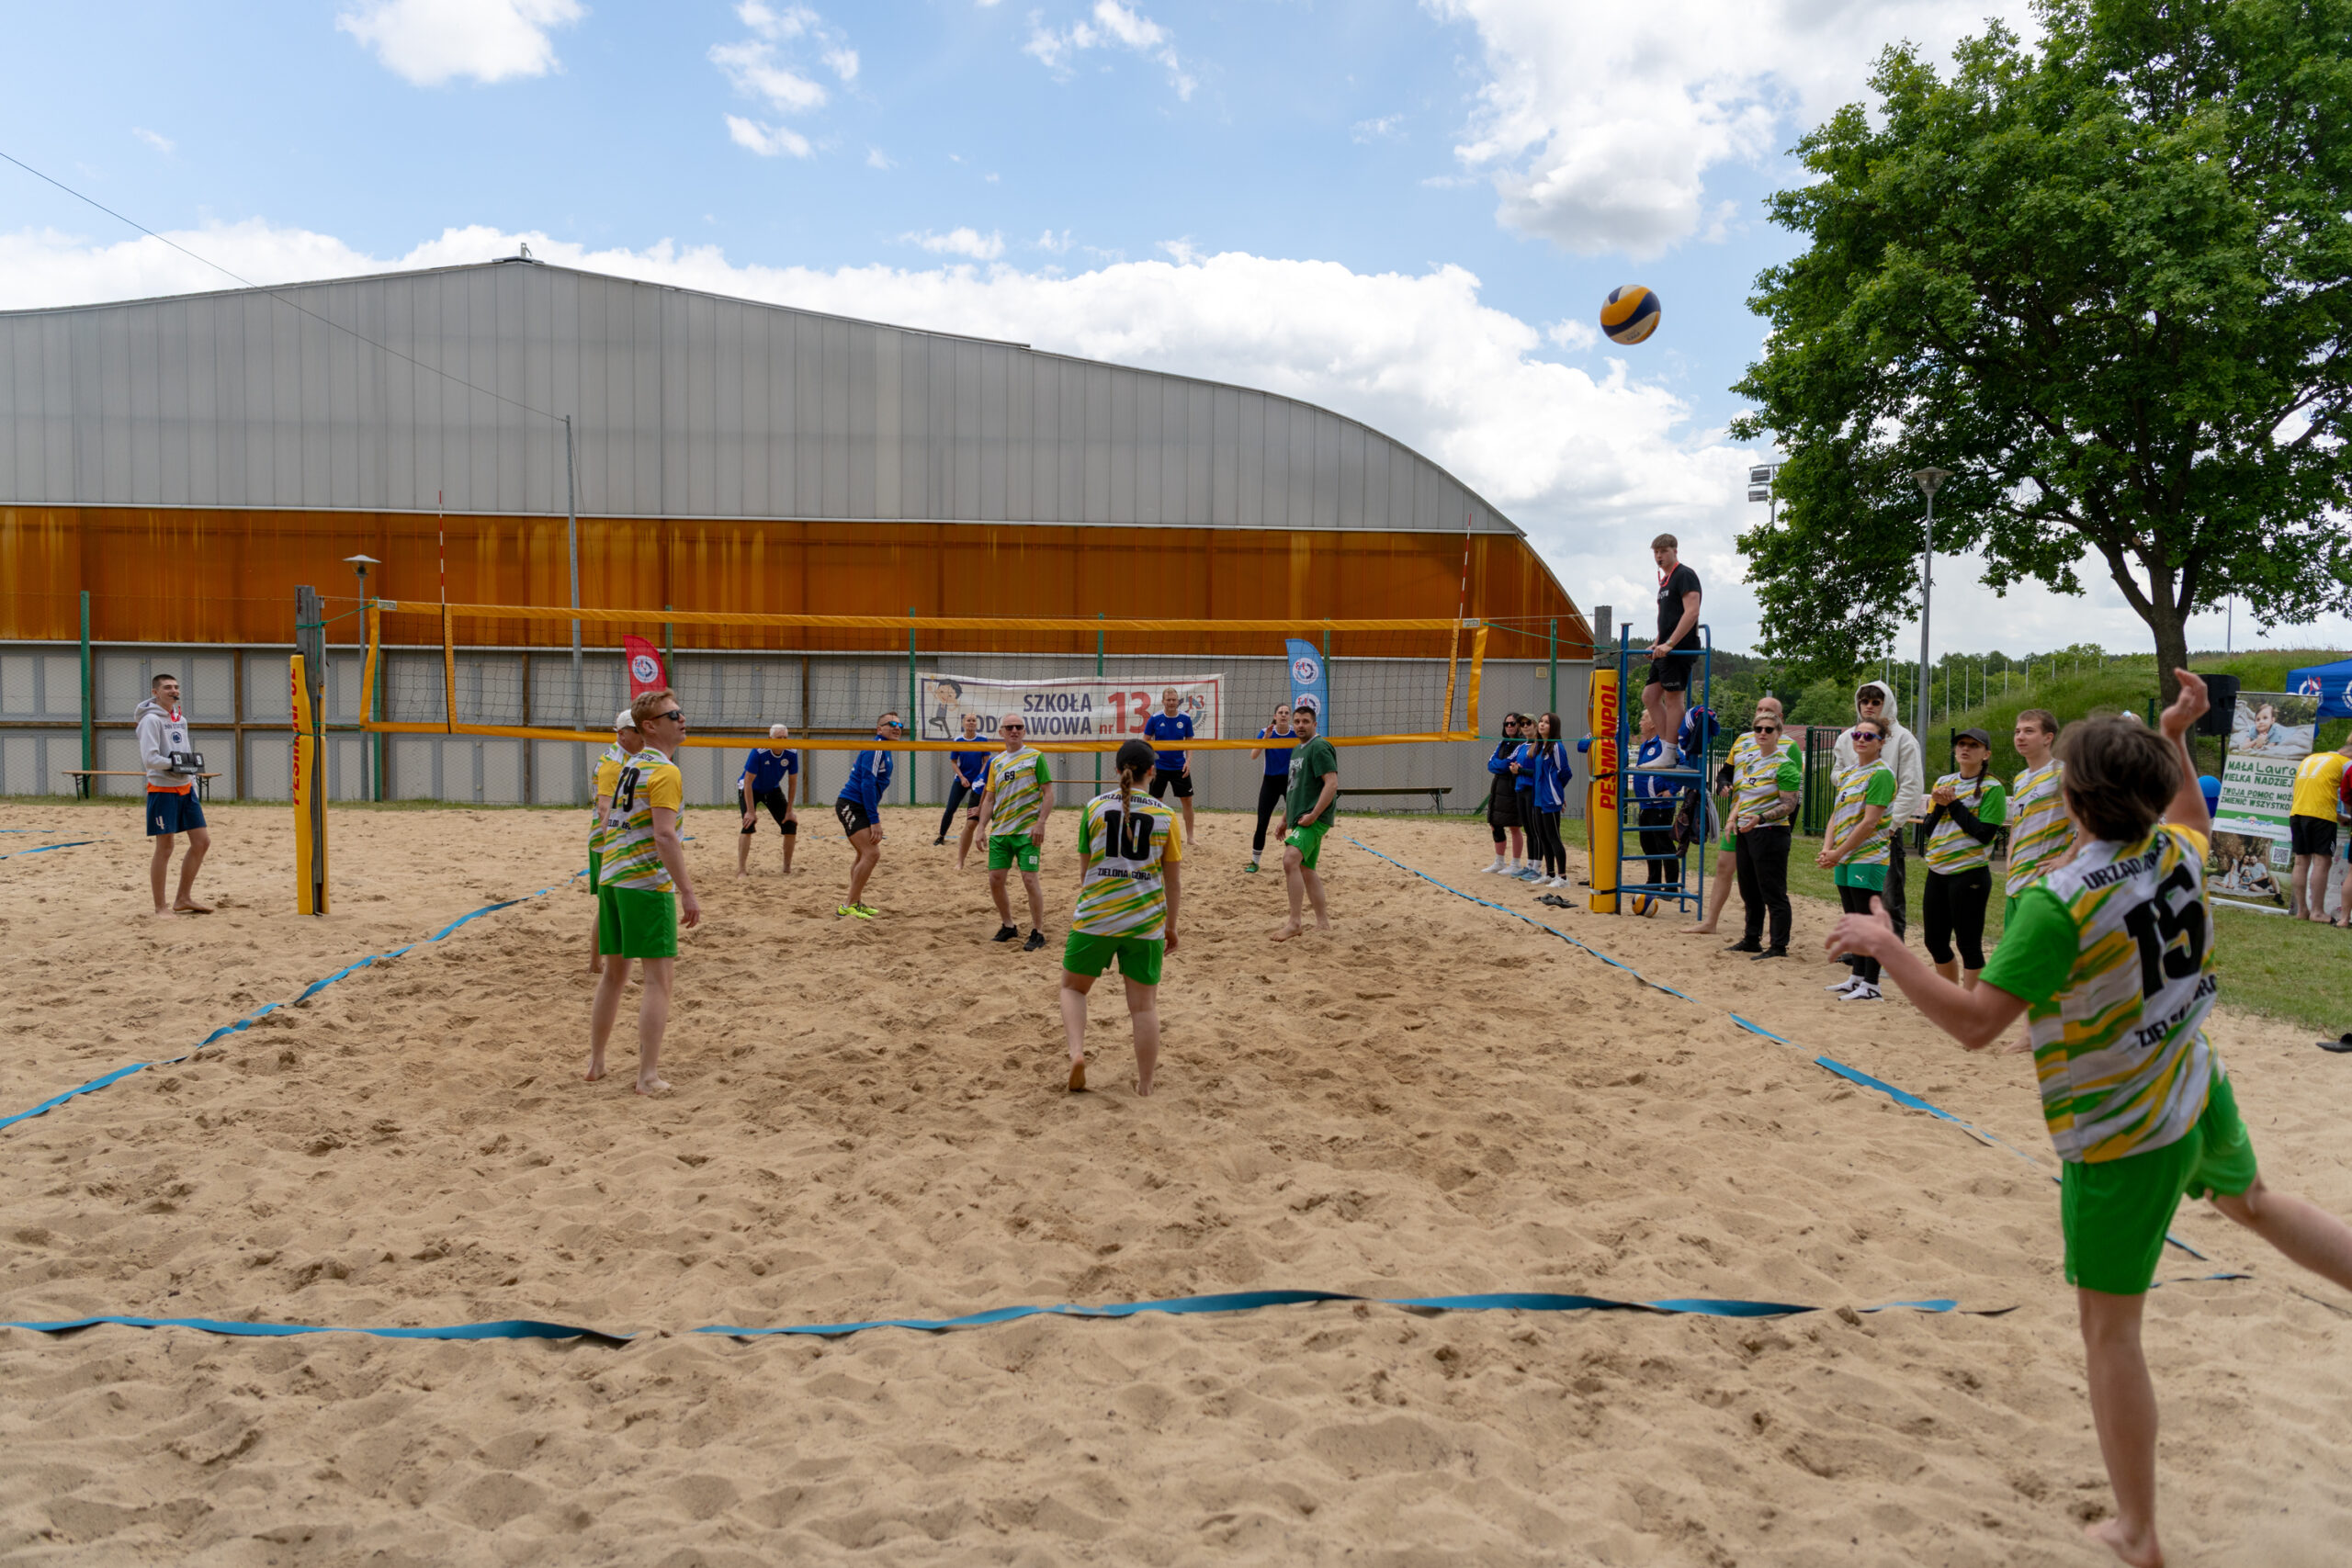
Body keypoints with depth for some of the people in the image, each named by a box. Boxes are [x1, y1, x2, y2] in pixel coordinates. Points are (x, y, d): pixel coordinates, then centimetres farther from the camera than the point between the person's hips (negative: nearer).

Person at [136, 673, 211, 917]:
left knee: (202, 842, 8)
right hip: (162, 790, -8)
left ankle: (183, 899, 20)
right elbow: (149, 759, -20)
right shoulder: (151, 720, -11)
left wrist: (193, 785, 13)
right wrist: (175, 763, -13)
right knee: (164, 849, -2)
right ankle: (160, 907, 9)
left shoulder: (181, 719, 13)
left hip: (185, 789, 8)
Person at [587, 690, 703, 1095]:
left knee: (614, 973, 18)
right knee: (659, 977, -4)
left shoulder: (630, 766, 15)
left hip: (611, 879, 9)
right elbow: (665, 837, -21)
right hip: (647, 883, -9)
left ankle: (596, 1063, 26)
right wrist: (688, 893, -21)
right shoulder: (665, 772, -13)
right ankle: (648, 1076, -5)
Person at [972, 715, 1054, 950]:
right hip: (999, 831, 6)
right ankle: (1008, 927, 24)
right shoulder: (996, 762, 13)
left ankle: (1038, 933, 3)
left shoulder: (1035, 757, -2)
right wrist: (982, 827, 7)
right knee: (995, 879, 5)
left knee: (1030, 879, -8)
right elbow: (989, 798, 16)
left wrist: (1040, 823, -16)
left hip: (1027, 831, -6)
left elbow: (1048, 792, -6)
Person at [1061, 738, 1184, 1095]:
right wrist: (1171, 925, 17)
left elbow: (1085, 868, 10)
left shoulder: (1093, 807, 3)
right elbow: (1174, 881, 5)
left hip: (1095, 916, 0)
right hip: (1146, 921, 0)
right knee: (1144, 1005, 8)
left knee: (1073, 987, 19)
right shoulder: (1165, 816, 1)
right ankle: (1144, 1086, 14)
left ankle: (1076, 1052, -2)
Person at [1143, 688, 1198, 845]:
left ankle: (1190, 837, 12)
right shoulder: (1155, 719, -7)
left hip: (1180, 767, 2)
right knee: (1155, 802, 3)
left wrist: (1188, 762, -6)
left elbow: (1189, 742, 6)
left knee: (1187, 800, 3)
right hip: (1159, 767, -1)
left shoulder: (1185, 719, -3)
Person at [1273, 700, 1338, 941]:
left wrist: (1313, 815, -21)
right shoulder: (1297, 750, 19)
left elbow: (1332, 784, -19)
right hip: (1299, 818, 10)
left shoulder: (1319, 747, -10)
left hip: (1314, 818, -10)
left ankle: (1294, 923, -23)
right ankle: (1322, 922, 22)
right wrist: (1285, 818, 26)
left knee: (1290, 860, -23)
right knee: (1306, 870, 12)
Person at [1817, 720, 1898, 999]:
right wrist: (1827, 849, -2)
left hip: (1868, 858, -8)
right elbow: (1836, 814, 13)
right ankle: (1857, 978, 24)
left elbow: (1869, 822, -17)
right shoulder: (1848, 774, 15)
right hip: (1845, 859, 9)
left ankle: (1871, 986, 0)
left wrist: (1838, 852, -14)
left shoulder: (1880, 774, -11)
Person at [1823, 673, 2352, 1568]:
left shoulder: (2059, 902, -28)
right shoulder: (2177, 852, -7)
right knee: (2255, 1200, 40)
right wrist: (2175, 738, 21)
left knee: (2109, 1330, 7)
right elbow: (2192, 819, 21)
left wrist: (1885, 948, -23)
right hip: (2199, 1092, 7)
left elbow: (1975, 1024, -30)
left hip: (2120, 1137, -7)